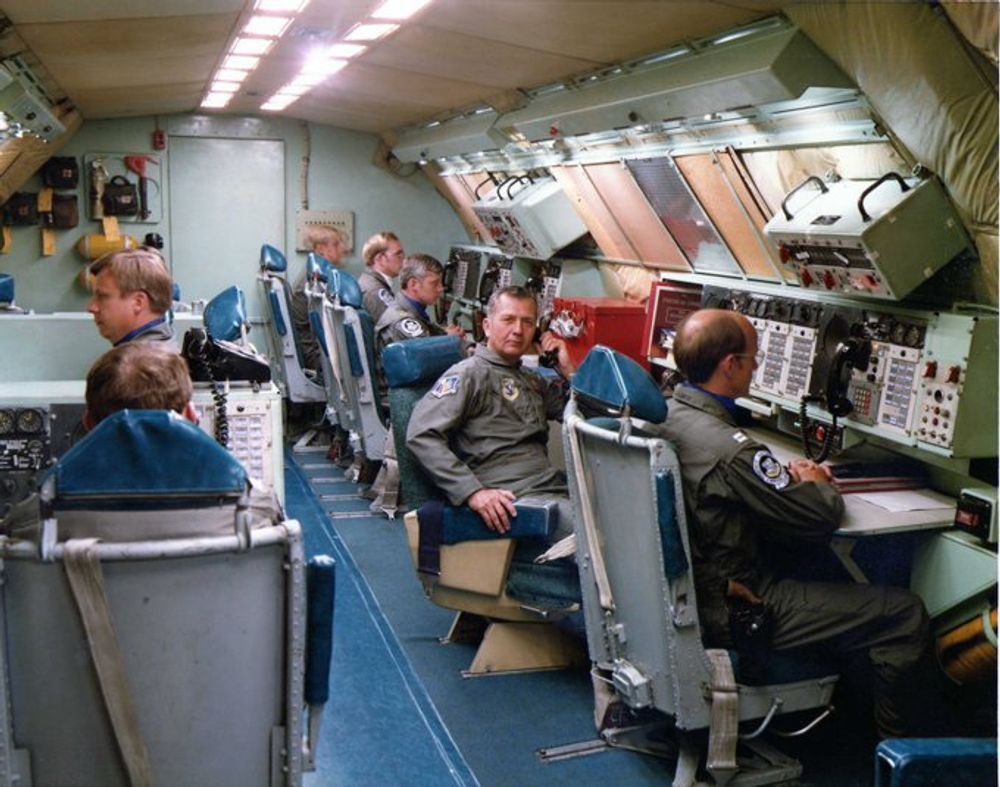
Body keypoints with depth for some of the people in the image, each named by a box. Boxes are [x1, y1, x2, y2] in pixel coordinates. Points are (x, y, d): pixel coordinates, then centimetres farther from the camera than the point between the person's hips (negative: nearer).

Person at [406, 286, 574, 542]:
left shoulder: (531, 379, 23)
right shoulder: (469, 374, -3)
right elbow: (421, 435, -14)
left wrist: (567, 369, 14)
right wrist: (472, 491, -22)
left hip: (554, 483, 8)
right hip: (513, 497, -8)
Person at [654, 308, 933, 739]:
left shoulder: (663, 416, -2)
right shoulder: (730, 450, -30)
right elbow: (821, 518, -22)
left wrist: (786, 475, 3)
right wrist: (817, 485, 0)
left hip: (682, 593, 10)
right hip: (733, 614, -9)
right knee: (907, 613, -3)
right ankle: (894, 736, 19)